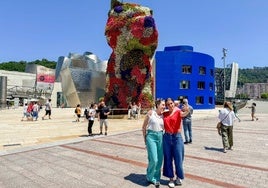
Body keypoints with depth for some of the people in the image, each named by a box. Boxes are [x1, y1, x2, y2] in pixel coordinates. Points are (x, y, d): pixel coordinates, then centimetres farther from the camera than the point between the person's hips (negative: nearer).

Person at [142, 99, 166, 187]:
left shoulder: (163, 115, 5)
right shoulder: (151, 113, -6)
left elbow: (164, 127, 13)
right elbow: (144, 126, -1)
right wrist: (145, 138, 0)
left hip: (160, 136, 4)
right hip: (151, 136, -4)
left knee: (160, 160, 7)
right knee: (153, 159, -7)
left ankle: (156, 177, 28)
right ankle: (150, 177, 20)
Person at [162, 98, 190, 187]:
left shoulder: (178, 112, -7)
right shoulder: (164, 114, 8)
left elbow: (184, 114, -29)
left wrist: (187, 110, -50)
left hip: (177, 137, -3)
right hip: (166, 138, 3)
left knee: (178, 158, 7)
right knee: (168, 159, 9)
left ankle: (179, 177, 31)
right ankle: (171, 178, 26)